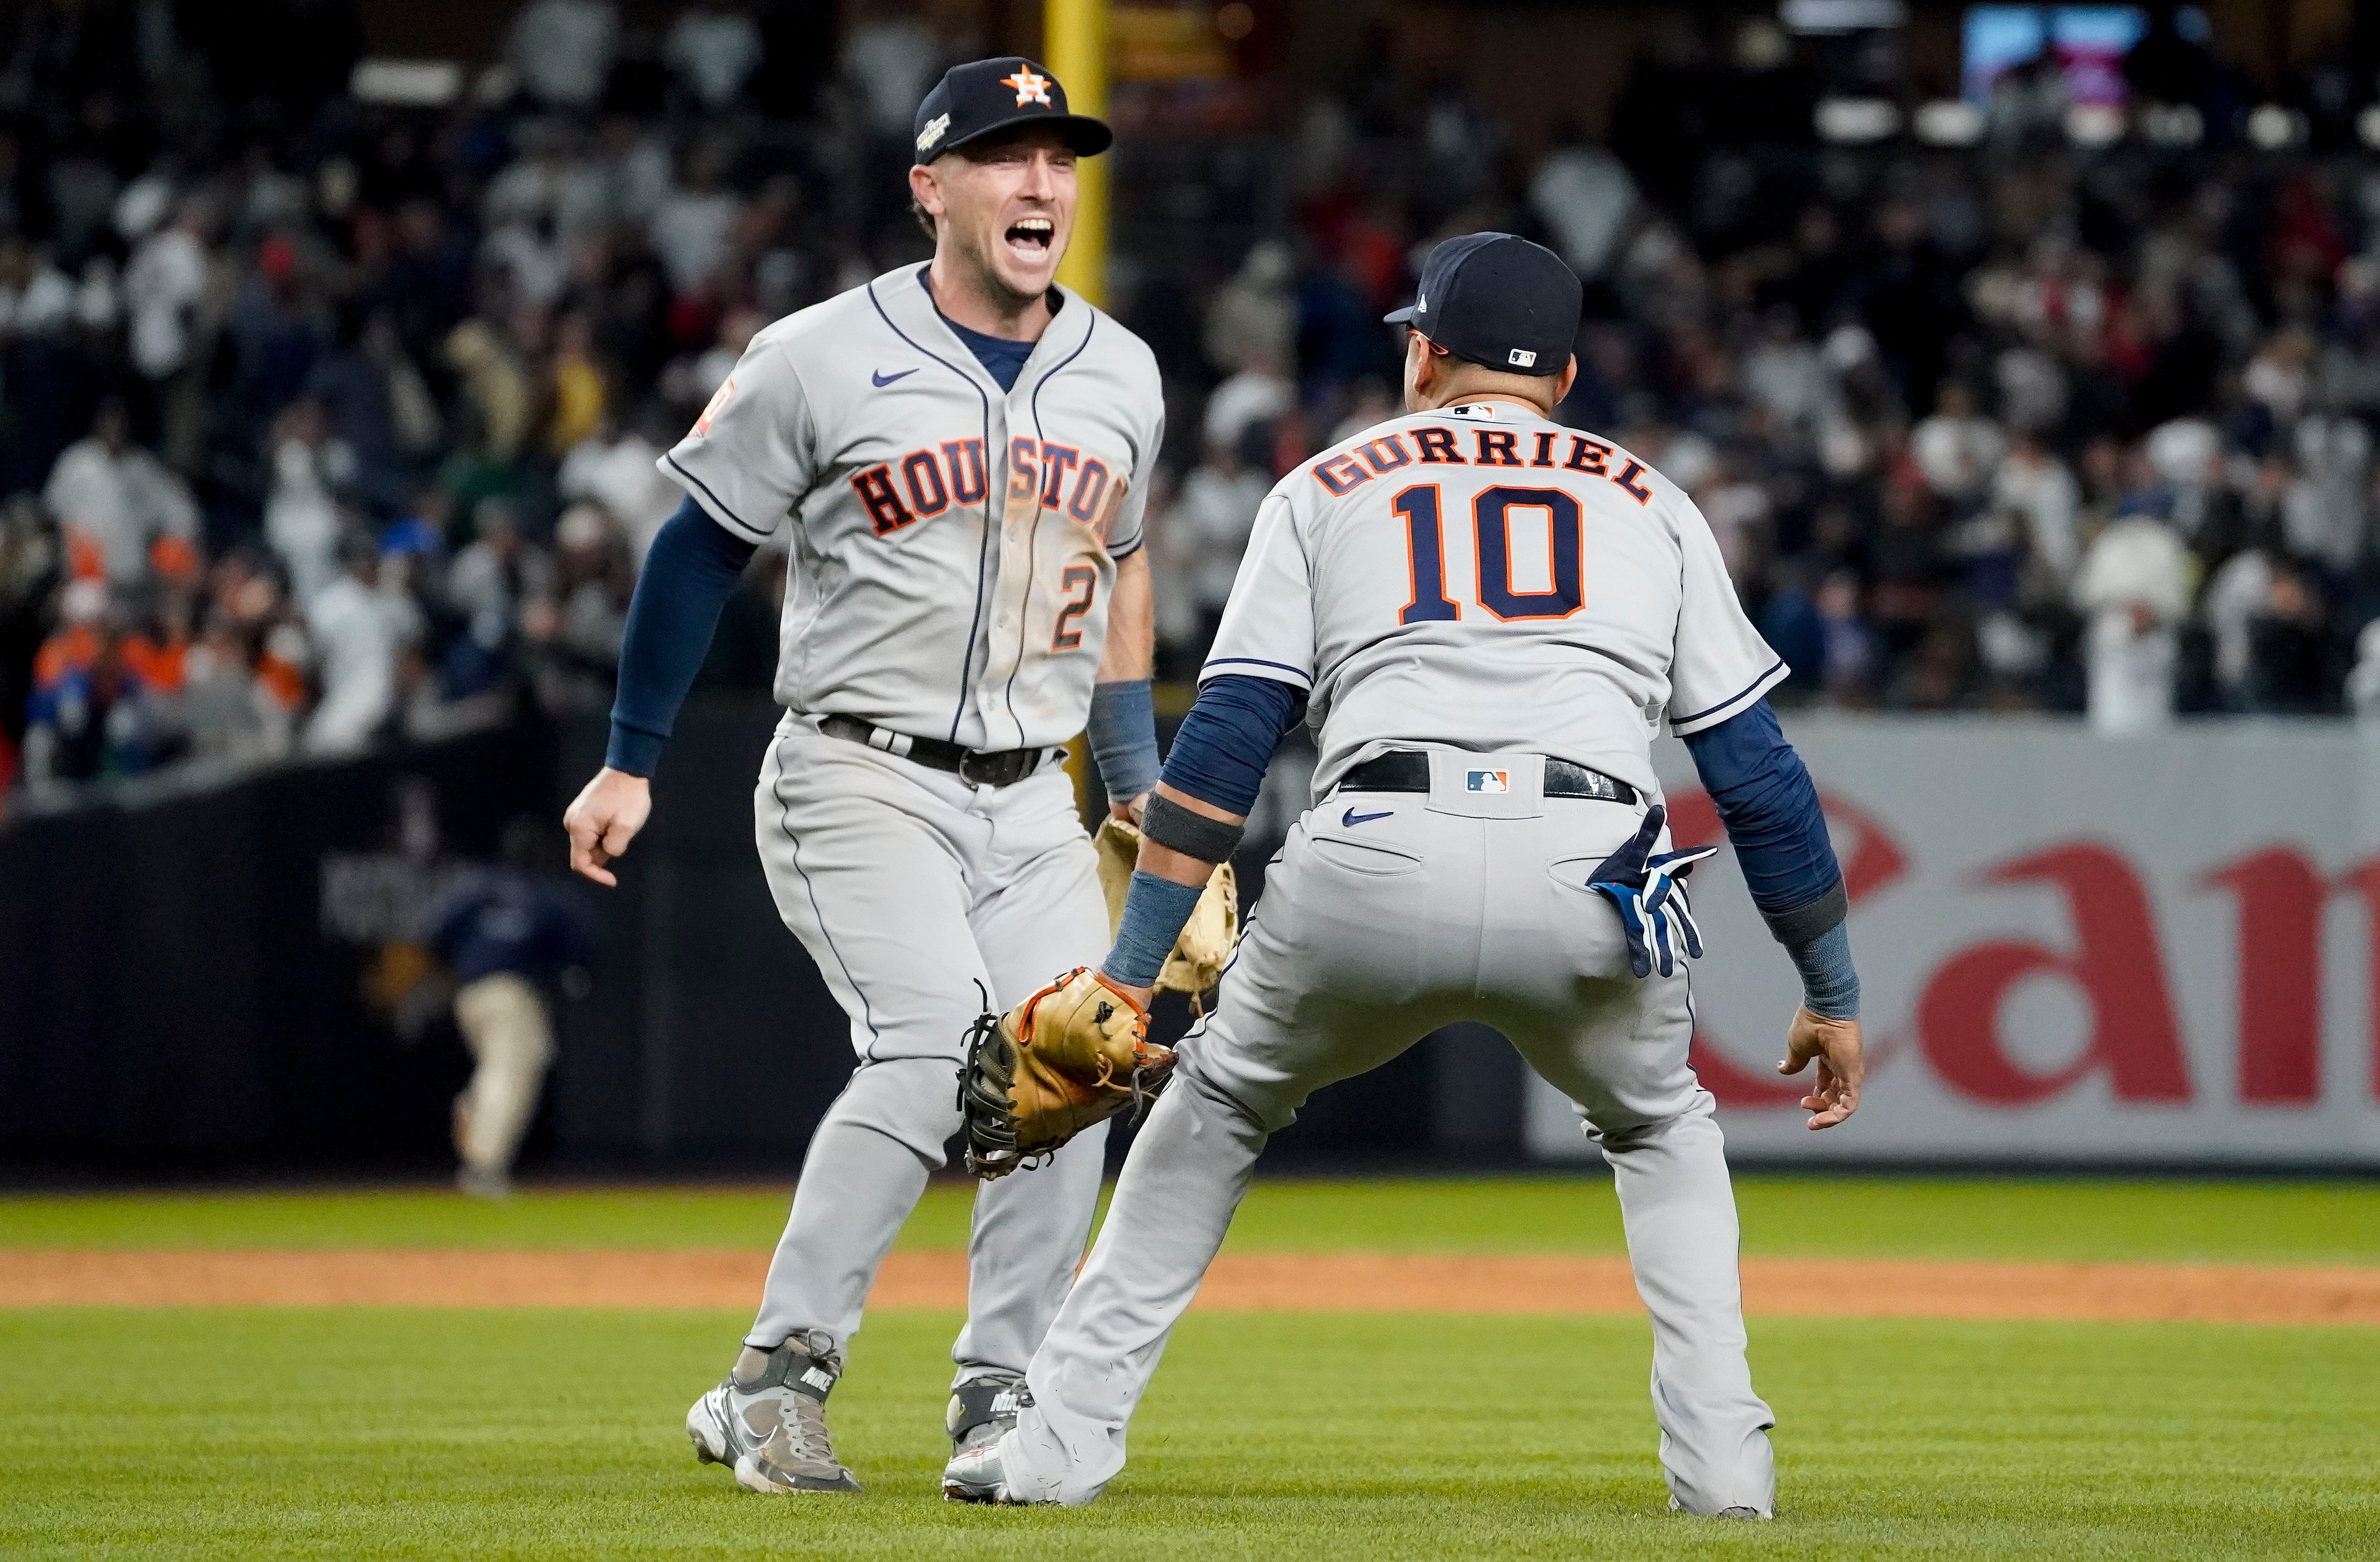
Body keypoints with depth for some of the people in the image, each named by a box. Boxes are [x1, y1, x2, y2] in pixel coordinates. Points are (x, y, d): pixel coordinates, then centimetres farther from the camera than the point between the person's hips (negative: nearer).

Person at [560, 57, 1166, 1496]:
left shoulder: (1120, 375, 9)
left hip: (1033, 798, 6)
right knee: (937, 1044, -23)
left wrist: (1141, 778, 19)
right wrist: (631, 766, -1)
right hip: (860, 775, -6)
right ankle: (779, 1381, -18)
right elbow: (701, 550, -1)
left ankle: (1001, 1400, 5)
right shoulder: (826, 360, -7)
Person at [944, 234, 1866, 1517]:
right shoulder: (1649, 504, 27)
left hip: (1374, 872, -1)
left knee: (1216, 1107, 26)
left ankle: (1064, 1434, 19)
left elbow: (1221, 747, 13)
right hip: (1589, 879, 1)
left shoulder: (1327, 489, 24)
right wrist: (1832, 993, 27)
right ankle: (1721, 1459, 13)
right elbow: (1759, 773, 21)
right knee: (1661, 1129, 30)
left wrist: (1131, 971, 11)